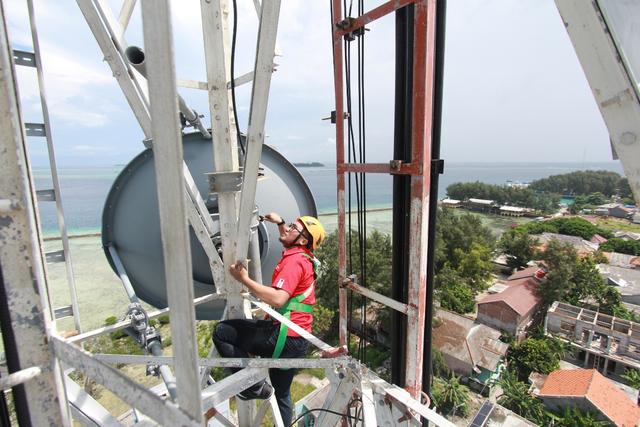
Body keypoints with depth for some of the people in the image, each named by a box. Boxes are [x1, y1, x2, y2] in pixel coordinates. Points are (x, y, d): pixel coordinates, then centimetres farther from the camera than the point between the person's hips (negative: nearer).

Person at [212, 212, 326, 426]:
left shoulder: (294, 260, -17)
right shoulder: (302, 256, 12)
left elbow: (278, 299, -30)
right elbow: (288, 238, 37)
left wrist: (244, 279, -23)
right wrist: (279, 222, 33)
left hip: (285, 336, -10)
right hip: (295, 338, 10)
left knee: (222, 332, -7)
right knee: (282, 395, 23)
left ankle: (254, 385, 0)